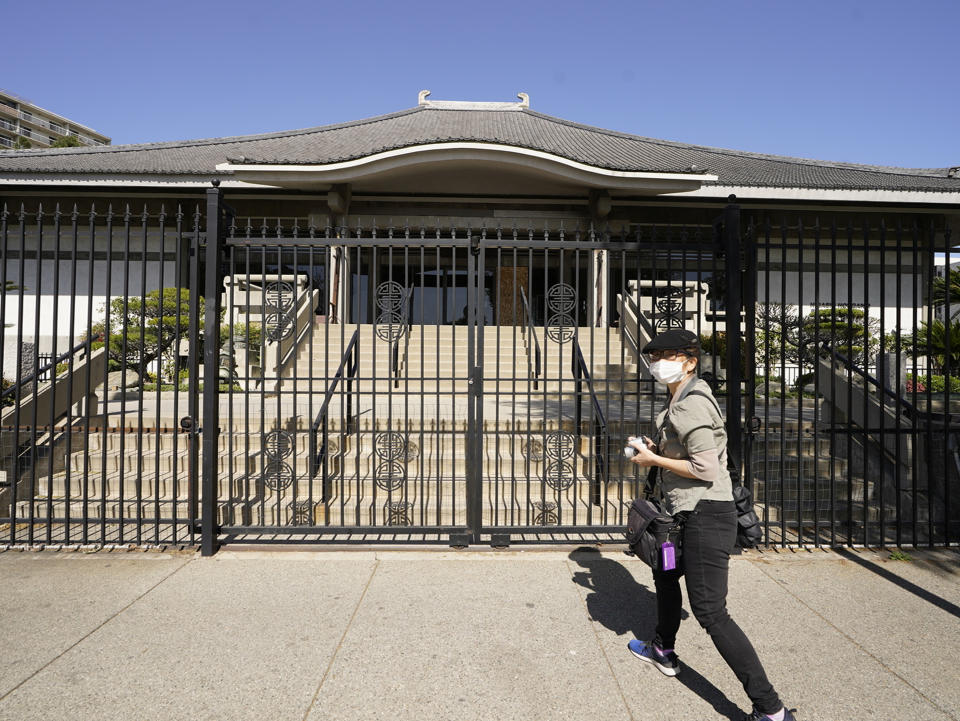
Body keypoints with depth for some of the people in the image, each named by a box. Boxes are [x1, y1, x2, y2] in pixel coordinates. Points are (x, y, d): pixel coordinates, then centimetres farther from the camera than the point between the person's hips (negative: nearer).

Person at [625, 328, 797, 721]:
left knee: (709, 610, -7)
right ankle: (663, 651, 47)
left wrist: (653, 459, -14)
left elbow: (705, 468, -23)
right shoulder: (682, 399, 13)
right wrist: (658, 448, 8)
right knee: (664, 575, 27)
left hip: (705, 515, -11)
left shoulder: (691, 404, -18)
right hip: (691, 514, 11)